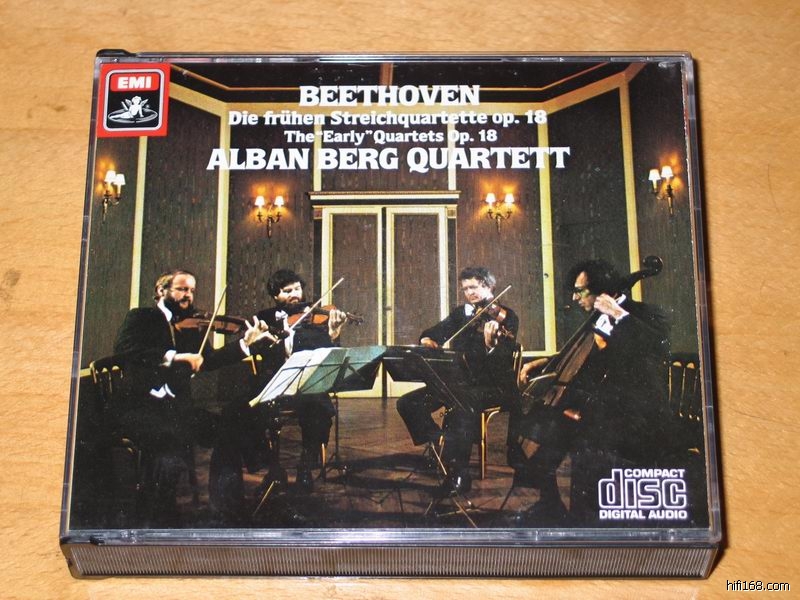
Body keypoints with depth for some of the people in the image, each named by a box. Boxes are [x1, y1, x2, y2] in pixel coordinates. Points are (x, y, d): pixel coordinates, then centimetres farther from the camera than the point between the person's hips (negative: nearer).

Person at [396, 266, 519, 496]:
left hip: (492, 385, -6)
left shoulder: (506, 317, -5)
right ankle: (442, 447, 1)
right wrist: (428, 340, -10)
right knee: (408, 403, -10)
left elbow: (504, 361, -16)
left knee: (460, 407, -37)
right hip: (459, 381, 6)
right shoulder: (460, 313, 12)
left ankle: (459, 474, -21)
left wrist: (491, 344, -38)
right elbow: (434, 333, 14)